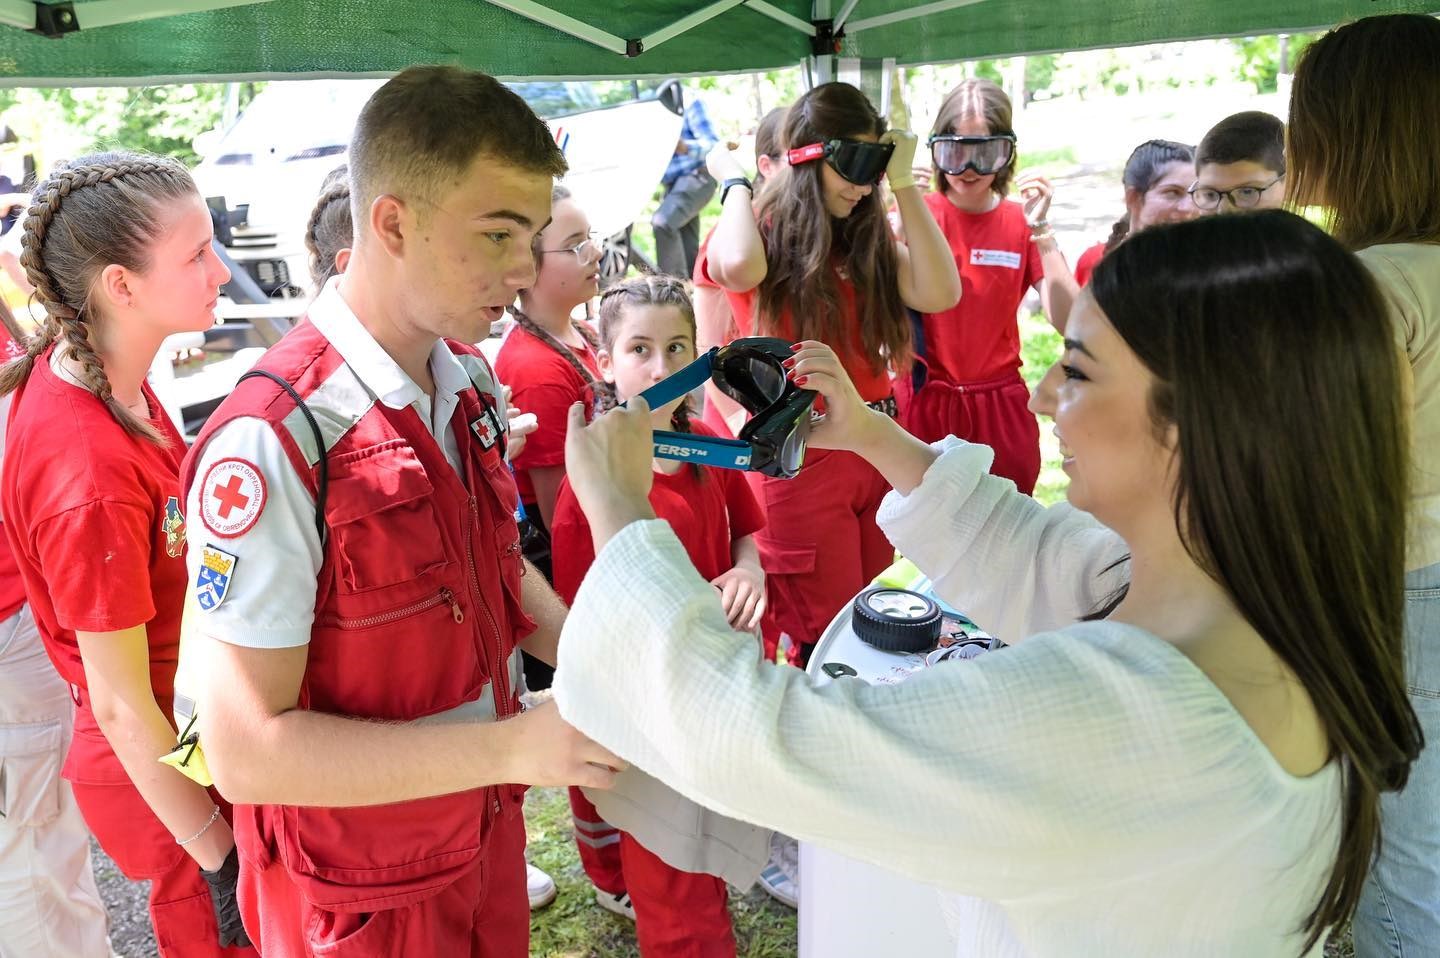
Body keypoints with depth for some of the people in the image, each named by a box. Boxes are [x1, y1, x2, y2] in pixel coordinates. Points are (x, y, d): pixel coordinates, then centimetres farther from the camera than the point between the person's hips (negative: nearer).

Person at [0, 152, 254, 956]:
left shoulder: (81, 367, -5)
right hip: (169, 771, -8)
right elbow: (122, 708, -24)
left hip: (201, 727, 8)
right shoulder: (90, 466, -32)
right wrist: (217, 855, -13)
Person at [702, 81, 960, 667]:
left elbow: (939, 294, -6)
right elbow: (738, 268, -31)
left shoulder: (864, 238, 11)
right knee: (823, 641, 3)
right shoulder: (761, 234, -5)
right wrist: (734, 180, -11)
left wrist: (903, 184, -2)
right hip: (800, 459, -6)